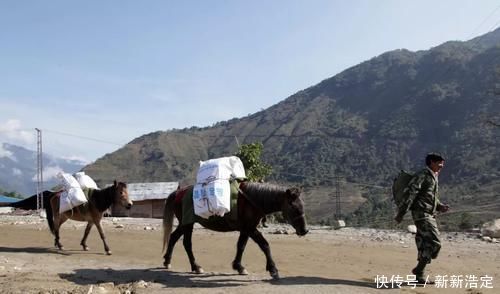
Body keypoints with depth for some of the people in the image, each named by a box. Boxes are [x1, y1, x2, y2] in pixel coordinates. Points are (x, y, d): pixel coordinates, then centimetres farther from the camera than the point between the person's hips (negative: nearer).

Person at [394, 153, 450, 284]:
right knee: (434, 242, -14)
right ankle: (418, 271, -6)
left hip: (430, 215, 9)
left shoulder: (434, 177, 20)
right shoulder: (423, 175, -10)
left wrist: (440, 207, 8)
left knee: (426, 244, 9)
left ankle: (419, 275, 15)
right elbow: (411, 193, -16)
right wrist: (401, 213, -21)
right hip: (422, 213, -9)